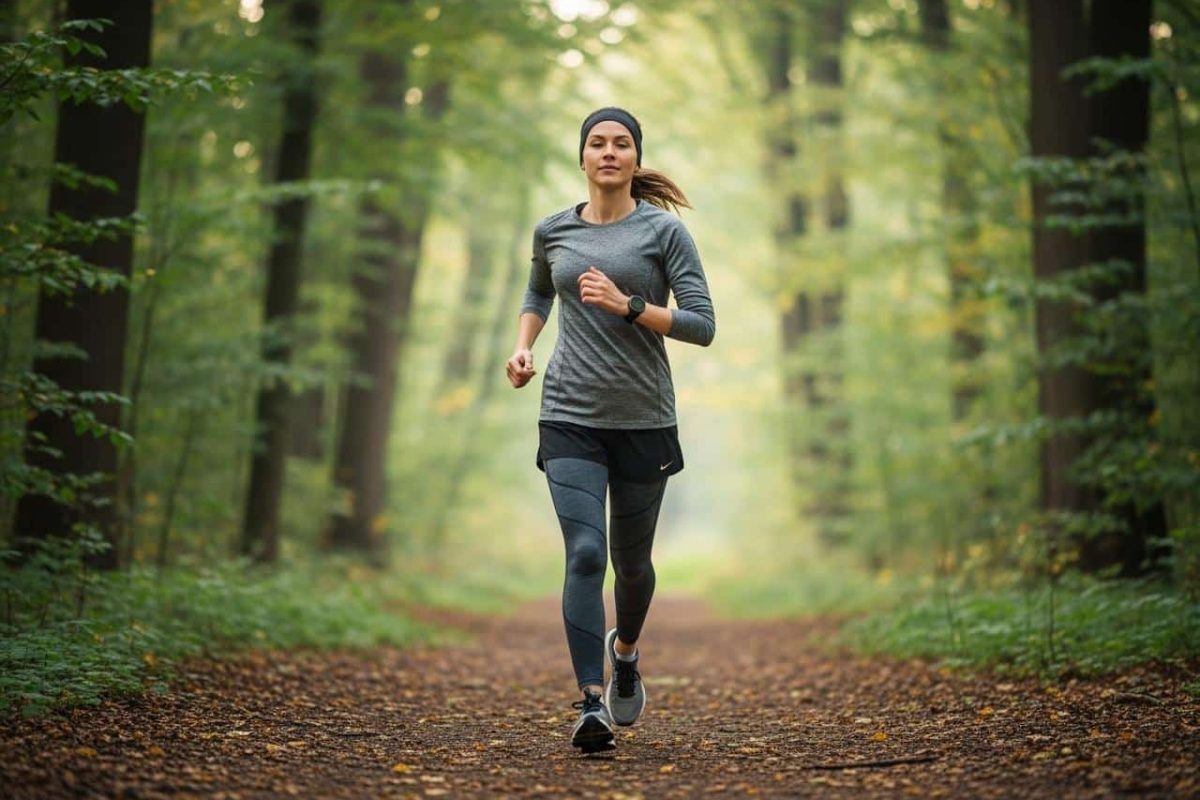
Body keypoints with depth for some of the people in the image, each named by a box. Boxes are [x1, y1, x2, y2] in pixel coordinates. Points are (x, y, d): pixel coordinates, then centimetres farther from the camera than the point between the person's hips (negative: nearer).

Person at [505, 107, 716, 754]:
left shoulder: (664, 231, -2)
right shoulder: (553, 232, 7)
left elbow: (702, 325, -7)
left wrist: (627, 305, -17)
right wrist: (522, 347, 10)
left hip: (643, 420, 0)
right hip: (570, 417, 1)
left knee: (632, 560, 13)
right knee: (585, 555, -15)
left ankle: (625, 649, 45)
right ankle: (591, 704, -14)